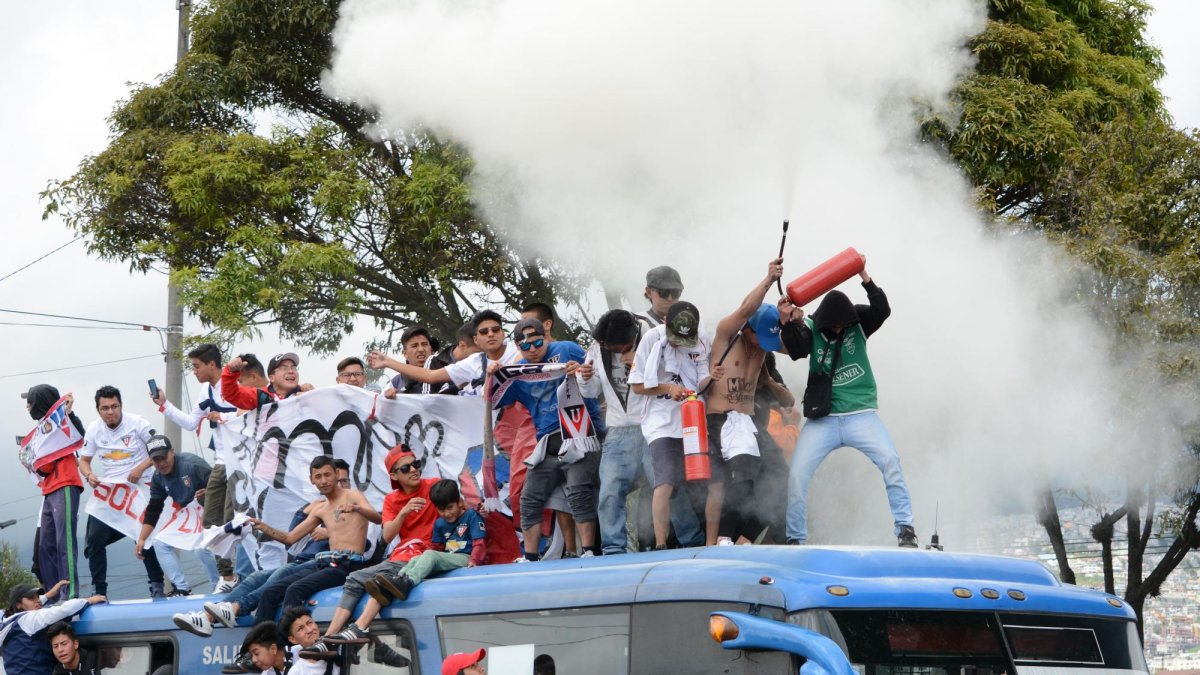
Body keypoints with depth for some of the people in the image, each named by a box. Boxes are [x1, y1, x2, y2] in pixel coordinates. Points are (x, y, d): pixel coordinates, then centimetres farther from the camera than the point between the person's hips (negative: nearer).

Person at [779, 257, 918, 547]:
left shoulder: (858, 324, -1)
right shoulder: (810, 329, -3)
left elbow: (883, 310, -18)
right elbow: (796, 351, -22)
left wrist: (865, 279, -31)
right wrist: (790, 322, -40)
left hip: (861, 414, 0)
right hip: (822, 419, 1)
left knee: (889, 460, -21)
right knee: (797, 474, -9)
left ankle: (905, 529, -15)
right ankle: (795, 538, 7)